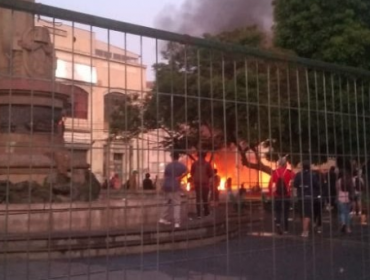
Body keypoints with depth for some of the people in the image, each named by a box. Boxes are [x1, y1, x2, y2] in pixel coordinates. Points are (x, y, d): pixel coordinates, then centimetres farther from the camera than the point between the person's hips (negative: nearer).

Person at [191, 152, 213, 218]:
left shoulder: (194, 164, -1)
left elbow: (192, 173, 5)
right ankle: (206, 213, 16)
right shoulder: (207, 164, -7)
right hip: (205, 183, -1)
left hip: (197, 183, 1)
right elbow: (211, 173, -4)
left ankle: (199, 214, 1)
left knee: (198, 199, 4)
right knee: (205, 198, 11)